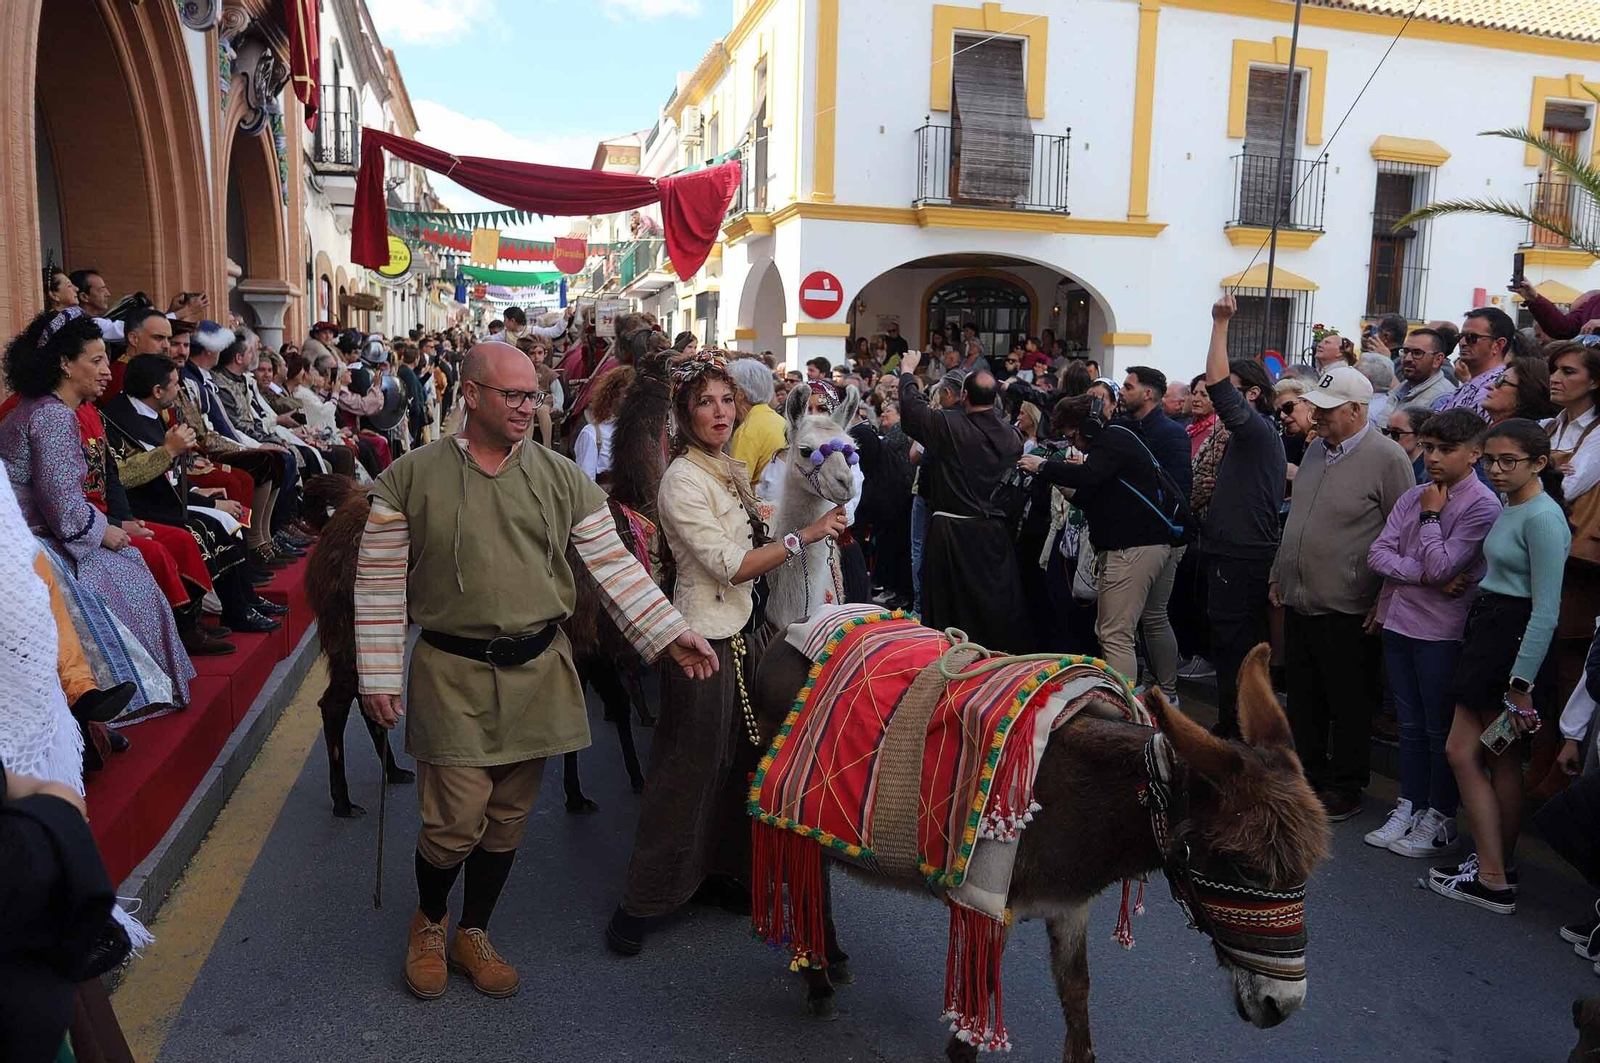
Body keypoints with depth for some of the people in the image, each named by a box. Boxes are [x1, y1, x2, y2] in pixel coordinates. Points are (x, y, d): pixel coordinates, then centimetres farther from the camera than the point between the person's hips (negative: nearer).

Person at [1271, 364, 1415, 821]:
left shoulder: (1387, 458, -13)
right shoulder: (1316, 449, 10)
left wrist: (1385, 602, -14)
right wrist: (1278, 575, 17)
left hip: (1346, 609, -7)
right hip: (1298, 599, 7)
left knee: (1347, 704, 7)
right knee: (1303, 698, 15)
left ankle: (1346, 788, 20)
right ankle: (1308, 775, 29)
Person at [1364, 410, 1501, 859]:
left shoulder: (1482, 506, -11)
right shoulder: (1413, 497, 7)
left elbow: (1441, 567, -19)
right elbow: (1377, 553, 0)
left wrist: (1431, 515, -9)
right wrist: (1425, 575, -13)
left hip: (1441, 630, -6)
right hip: (1398, 621, 6)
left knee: (1441, 730, 6)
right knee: (1410, 724, 16)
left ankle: (1440, 820, 19)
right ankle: (1409, 807, 28)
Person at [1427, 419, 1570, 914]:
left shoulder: (1542, 517, -17)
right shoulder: (1509, 508, 11)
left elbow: (1546, 612, -20)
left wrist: (1521, 682, -19)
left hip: (1515, 641, -9)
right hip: (1488, 632, 9)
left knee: (1461, 751, -3)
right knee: (1500, 760, 13)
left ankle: (1493, 880, 6)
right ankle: (1496, 870, 23)